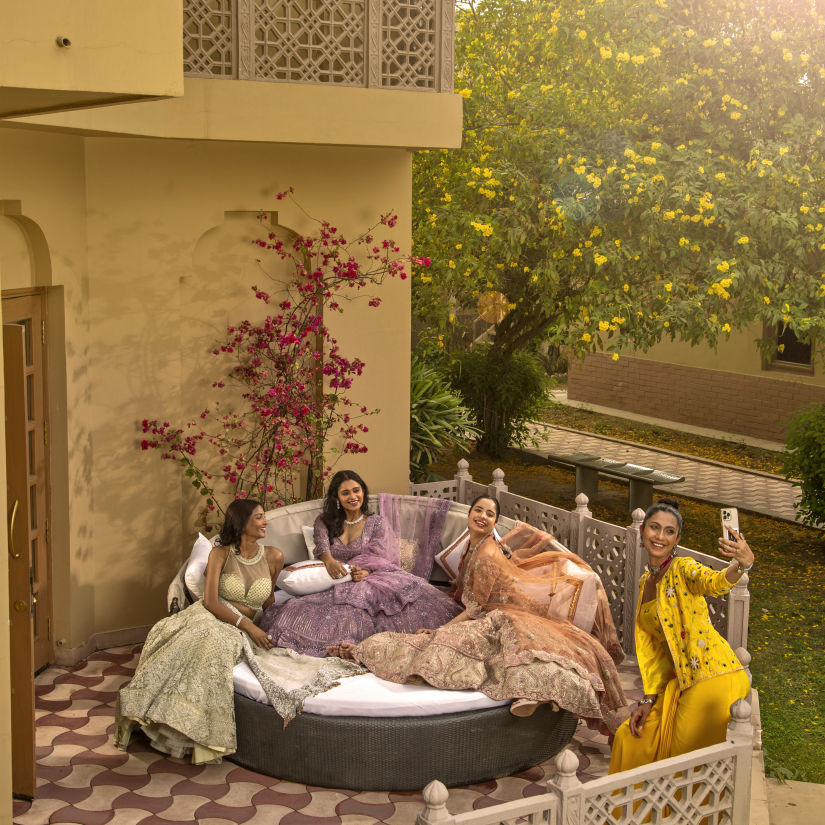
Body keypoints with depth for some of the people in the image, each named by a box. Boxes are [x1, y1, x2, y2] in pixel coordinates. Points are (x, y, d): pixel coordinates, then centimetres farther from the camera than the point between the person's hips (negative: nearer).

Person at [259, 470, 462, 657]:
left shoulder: (376, 522, 14)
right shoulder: (324, 522, 17)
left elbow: (379, 557, -1)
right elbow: (322, 545, -4)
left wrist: (366, 571, -26)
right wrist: (330, 561, -30)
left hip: (372, 579, -1)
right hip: (336, 585, 2)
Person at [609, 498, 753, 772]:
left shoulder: (682, 569, -8)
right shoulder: (646, 581, 14)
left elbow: (714, 583, -32)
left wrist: (742, 564, -55)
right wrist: (649, 699, 9)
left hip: (713, 679, -8)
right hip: (680, 682, 8)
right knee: (630, 738, 12)